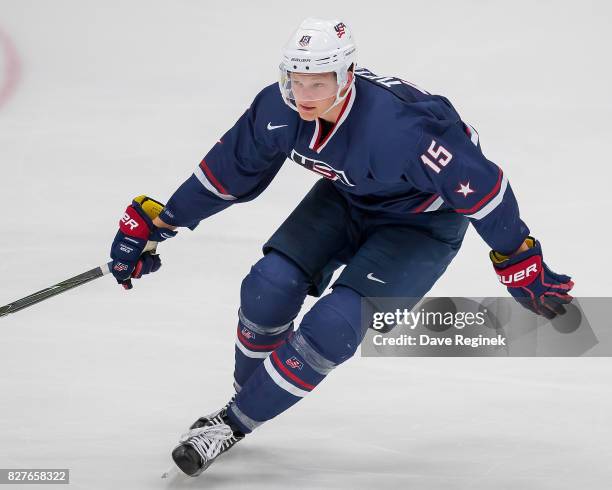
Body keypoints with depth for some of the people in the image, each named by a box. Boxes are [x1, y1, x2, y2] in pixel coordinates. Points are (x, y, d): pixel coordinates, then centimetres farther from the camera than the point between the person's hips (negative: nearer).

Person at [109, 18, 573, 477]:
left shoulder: (400, 126, -40)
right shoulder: (278, 110, -21)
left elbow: (480, 186, -30)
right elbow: (226, 172, -4)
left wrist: (524, 268, -22)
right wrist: (151, 223, -2)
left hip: (422, 223, -5)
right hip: (346, 198, 6)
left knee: (333, 325, -20)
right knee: (269, 287, -13)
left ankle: (235, 423, -2)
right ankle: (246, 394, 14)